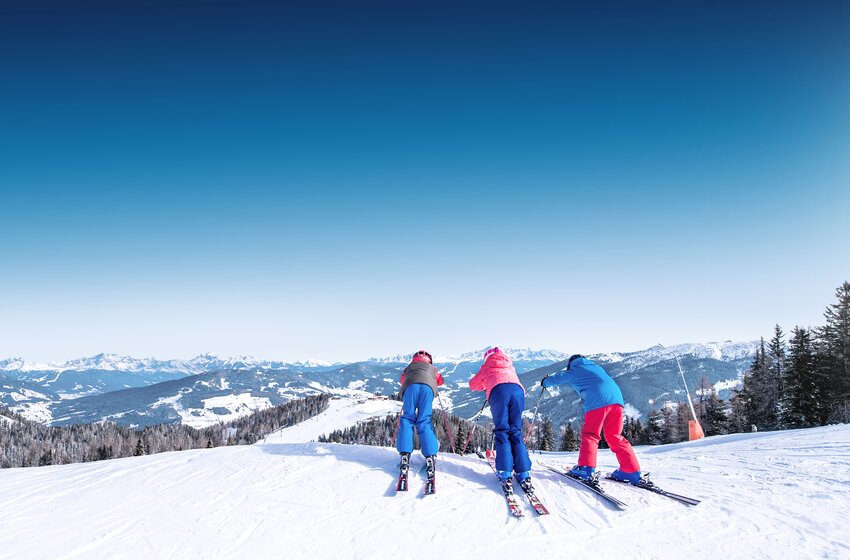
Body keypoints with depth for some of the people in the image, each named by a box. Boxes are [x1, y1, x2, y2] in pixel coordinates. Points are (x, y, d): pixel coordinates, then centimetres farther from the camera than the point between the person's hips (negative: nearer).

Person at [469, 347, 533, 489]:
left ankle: (505, 473, -16)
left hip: (498, 391, -2)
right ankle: (524, 473, -9)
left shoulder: (487, 366, 30)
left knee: (502, 432, -2)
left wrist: (485, 385, 54)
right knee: (516, 432, 4)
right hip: (518, 390, 3)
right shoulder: (510, 366, 37)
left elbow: (473, 384, 37)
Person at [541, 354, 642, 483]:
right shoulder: (595, 366, 34)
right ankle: (631, 471, 6)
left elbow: (556, 379, 23)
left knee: (590, 435, 3)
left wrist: (545, 382, 45)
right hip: (617, 398, 6)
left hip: (598, 401, -6)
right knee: (615, 437, 12)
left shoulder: (575, 371, 18)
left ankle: (586, 468, -9)